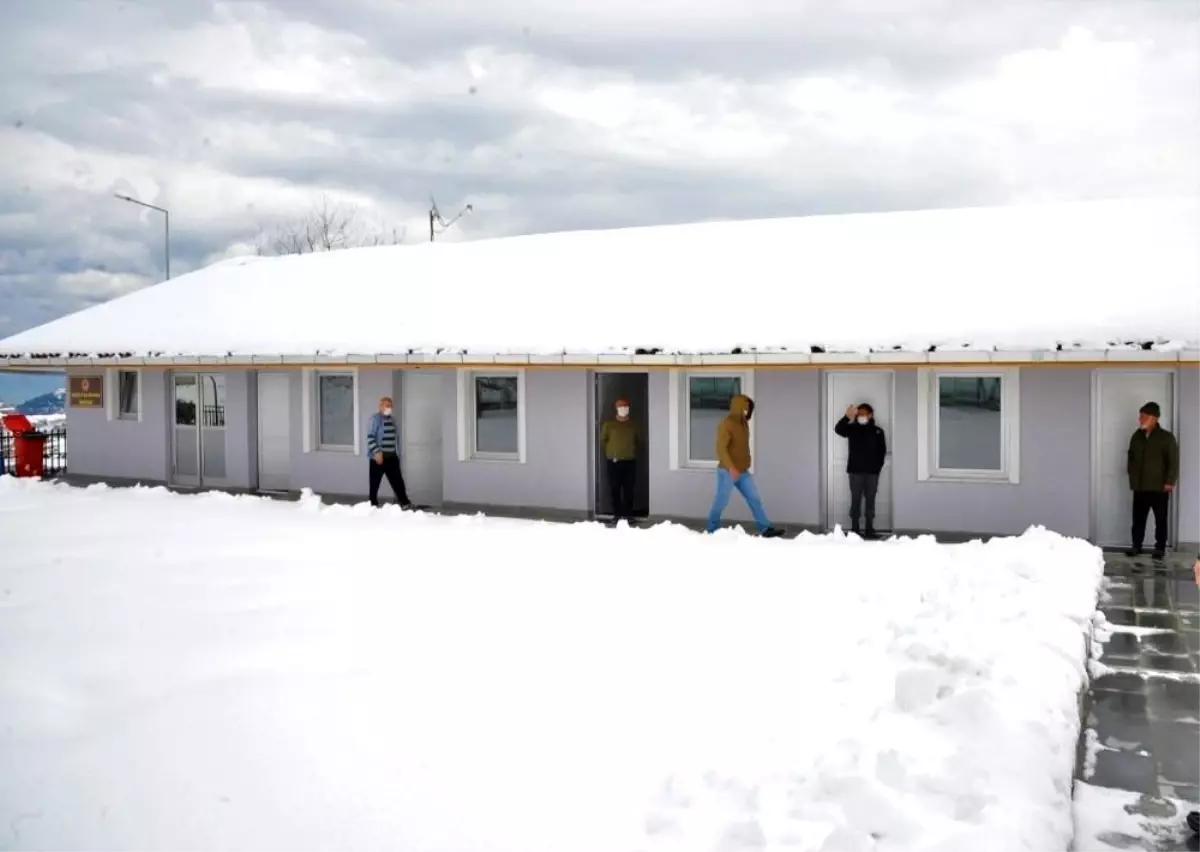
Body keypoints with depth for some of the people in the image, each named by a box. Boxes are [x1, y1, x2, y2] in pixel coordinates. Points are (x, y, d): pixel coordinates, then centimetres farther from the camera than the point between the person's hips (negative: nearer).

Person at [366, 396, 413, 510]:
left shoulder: (391, 420, 15)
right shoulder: (375, 418, -7)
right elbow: (370, 437, -15)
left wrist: (397, 454, 18)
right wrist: (376, 452, -24)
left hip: (391, 456, 6)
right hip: (378, 456, -6)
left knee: (397, 481, 2)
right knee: (375, 482, 1)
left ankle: (405, 503, 3)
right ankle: (373, 505, 9)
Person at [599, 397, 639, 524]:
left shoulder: (633, 425, 8)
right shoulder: (608, 424, 1)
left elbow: (637, 441, 20)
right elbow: (602, 440, 9)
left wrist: (633, 452, 11)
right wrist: (609, 453, 7)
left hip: (630, 462, 1)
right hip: (613, 462, -1)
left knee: (629, 490, 2)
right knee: (614, 489, -1)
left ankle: (628, 515, 10)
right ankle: (617, 515, 9)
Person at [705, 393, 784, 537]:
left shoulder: (743, 423, 11)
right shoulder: (726, 424, -16)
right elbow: (721, 448, -25)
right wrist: (731, 468, -34)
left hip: (743, 472, 8)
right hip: (728, 472, -8)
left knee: (755, 499, 1)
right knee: (721, 502, 2)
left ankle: (765, 529, 1)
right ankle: (711, 530, 17)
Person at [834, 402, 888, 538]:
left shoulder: (877, 431, 5)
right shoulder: (852, 429, 2)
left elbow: (882, 451, 6)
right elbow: (838, 429, -19)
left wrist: (877, 468, -5)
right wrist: (847, 417, -36)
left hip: (872, 472, 1)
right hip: (855, 471, -1)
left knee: (870, 500, 6)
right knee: (855, 500, 2)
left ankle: (870, 529, 13)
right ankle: (854, 529, 7)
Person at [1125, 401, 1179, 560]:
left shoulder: (1166, 437, -7)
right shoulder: (1136, 436, 8)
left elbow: (1174, 461, -9)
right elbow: (1131, 458, 18)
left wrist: (1170, 481, -14)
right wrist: (1132, 477, 9)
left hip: (1159, 487, -4)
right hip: (1140, 487, 4)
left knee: (1160, 519, 5)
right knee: (1138, 518, 8)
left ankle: (1160, 548, 14)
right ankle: (1136, 545, 18)